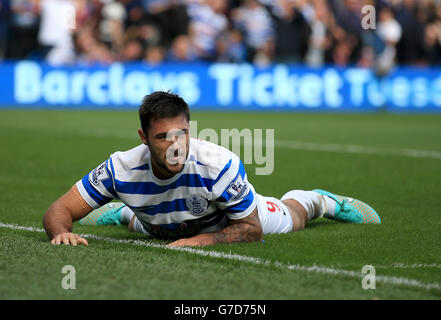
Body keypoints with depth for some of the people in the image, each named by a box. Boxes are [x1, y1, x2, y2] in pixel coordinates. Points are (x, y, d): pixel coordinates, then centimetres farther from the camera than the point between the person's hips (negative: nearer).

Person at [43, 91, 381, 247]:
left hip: (222, 222, -1)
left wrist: (199, 240, -48)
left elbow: (251, 229, -34)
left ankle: (314, 199, 58)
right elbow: (59, 210, -34)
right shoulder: (121, 169, -42)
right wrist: (61, 231, -57)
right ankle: (125, 213, 70)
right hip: (158, 229, 1)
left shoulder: (221, 165, -46)